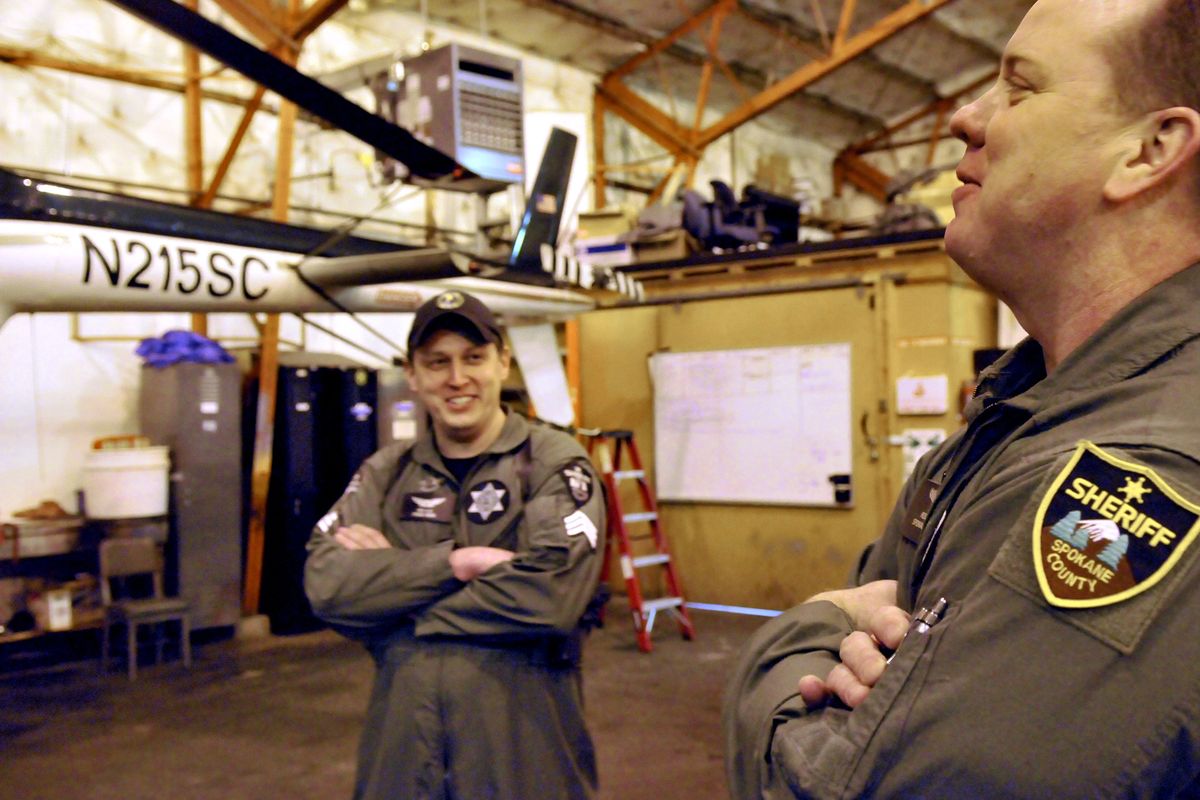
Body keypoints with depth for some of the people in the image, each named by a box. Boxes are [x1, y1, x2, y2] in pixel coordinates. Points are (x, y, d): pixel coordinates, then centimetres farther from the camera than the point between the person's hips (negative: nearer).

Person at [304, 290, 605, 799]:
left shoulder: (553, 464, -5)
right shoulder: (384, 473, 6)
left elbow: (549, 595, -21)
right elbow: (326, 584, -8)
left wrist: (389, 573, -12)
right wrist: (454, 562, -19)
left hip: (524, 748, -3)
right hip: (401, 743, 3)